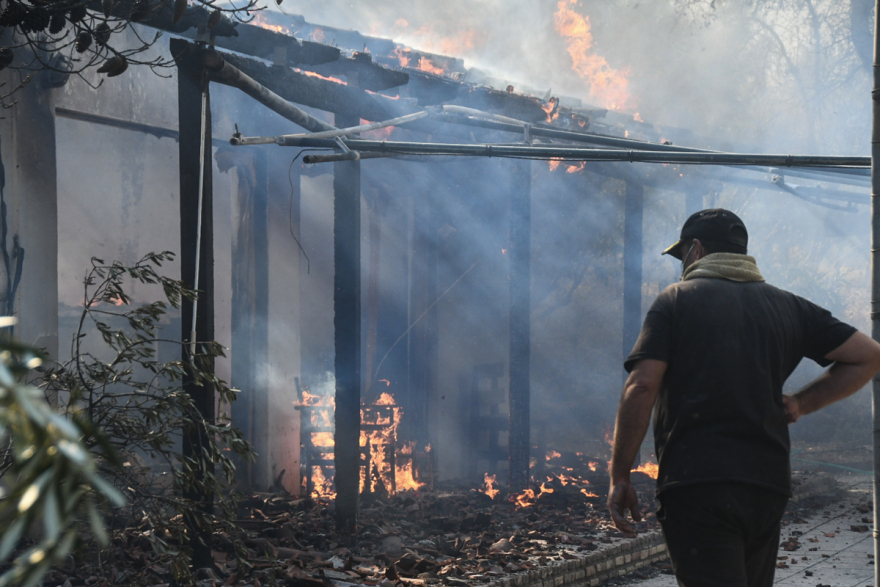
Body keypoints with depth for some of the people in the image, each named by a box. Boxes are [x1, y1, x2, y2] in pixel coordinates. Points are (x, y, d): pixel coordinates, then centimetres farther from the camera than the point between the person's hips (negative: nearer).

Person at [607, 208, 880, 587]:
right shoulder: (787, 306, 15)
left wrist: (619, 476, -3)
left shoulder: (676, 300, 3)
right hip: (768, 488, 5)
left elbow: (641, 387, -8)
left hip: (695, 484, -5)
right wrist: (800, 404, 16)